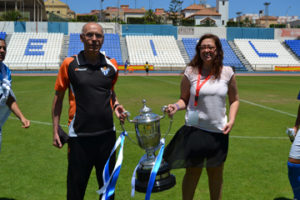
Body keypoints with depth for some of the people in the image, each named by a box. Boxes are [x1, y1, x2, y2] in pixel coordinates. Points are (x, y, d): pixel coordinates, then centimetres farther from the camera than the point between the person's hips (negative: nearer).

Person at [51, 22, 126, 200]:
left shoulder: (111, 65, 4)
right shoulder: (70, 64, -5)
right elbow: (58, 97, 3)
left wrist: (116, 105, 1)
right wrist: (56, 130, 2)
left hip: (107, 134, 3)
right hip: (79, 136, -3)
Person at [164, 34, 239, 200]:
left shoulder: (227, 72, 0)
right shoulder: (191, 72, -4)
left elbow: (234, 99, 9)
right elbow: (184, 99, 4)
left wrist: (231, 120, -4)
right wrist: (176, 106, -18)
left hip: (218, 131, 2)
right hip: (194, 129, -2)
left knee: (216, 174, 15)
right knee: (192, 172, 7)